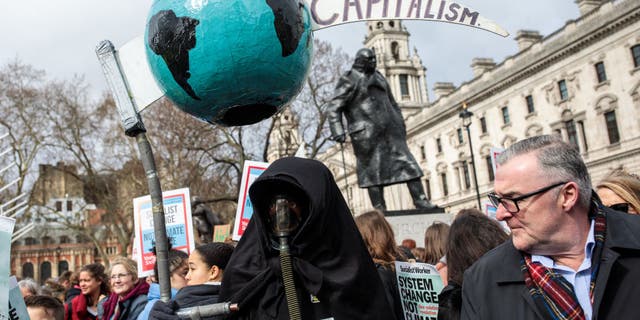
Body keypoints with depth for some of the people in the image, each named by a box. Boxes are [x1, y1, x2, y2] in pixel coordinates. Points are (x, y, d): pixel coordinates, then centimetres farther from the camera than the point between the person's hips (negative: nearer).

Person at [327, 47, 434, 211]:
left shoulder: (379, 78, 21)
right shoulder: (349, 80, -1)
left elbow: (392, 103, 29)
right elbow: (333, 108, -7)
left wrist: (400, 122, 21)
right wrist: (337, 130, -18)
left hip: (390, 131, 6)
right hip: (367, 135, -6)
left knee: (407, 163, 0)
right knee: (373, 172, -3)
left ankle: (421, 201, 4)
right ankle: (379, 209, 5)